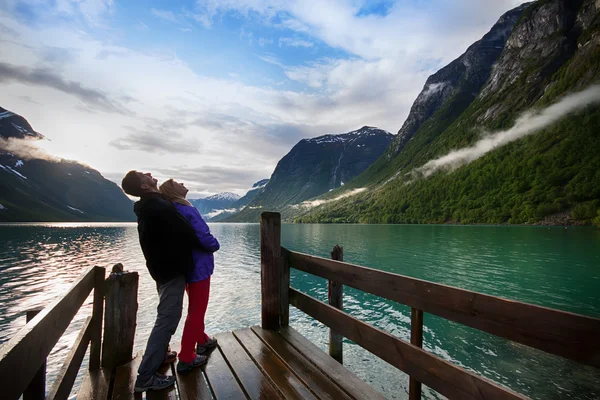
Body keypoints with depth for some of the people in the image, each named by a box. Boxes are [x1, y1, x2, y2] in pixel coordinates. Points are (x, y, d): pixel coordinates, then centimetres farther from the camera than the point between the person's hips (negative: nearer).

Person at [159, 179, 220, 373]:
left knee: (195, 308, 24)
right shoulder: (188, 211, -21)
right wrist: (216, 245, -5)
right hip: (198, 267, -9)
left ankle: (201, 340, 40)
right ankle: (185, 359, 10)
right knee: (196, 311, 2)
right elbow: (206, 239, -27)